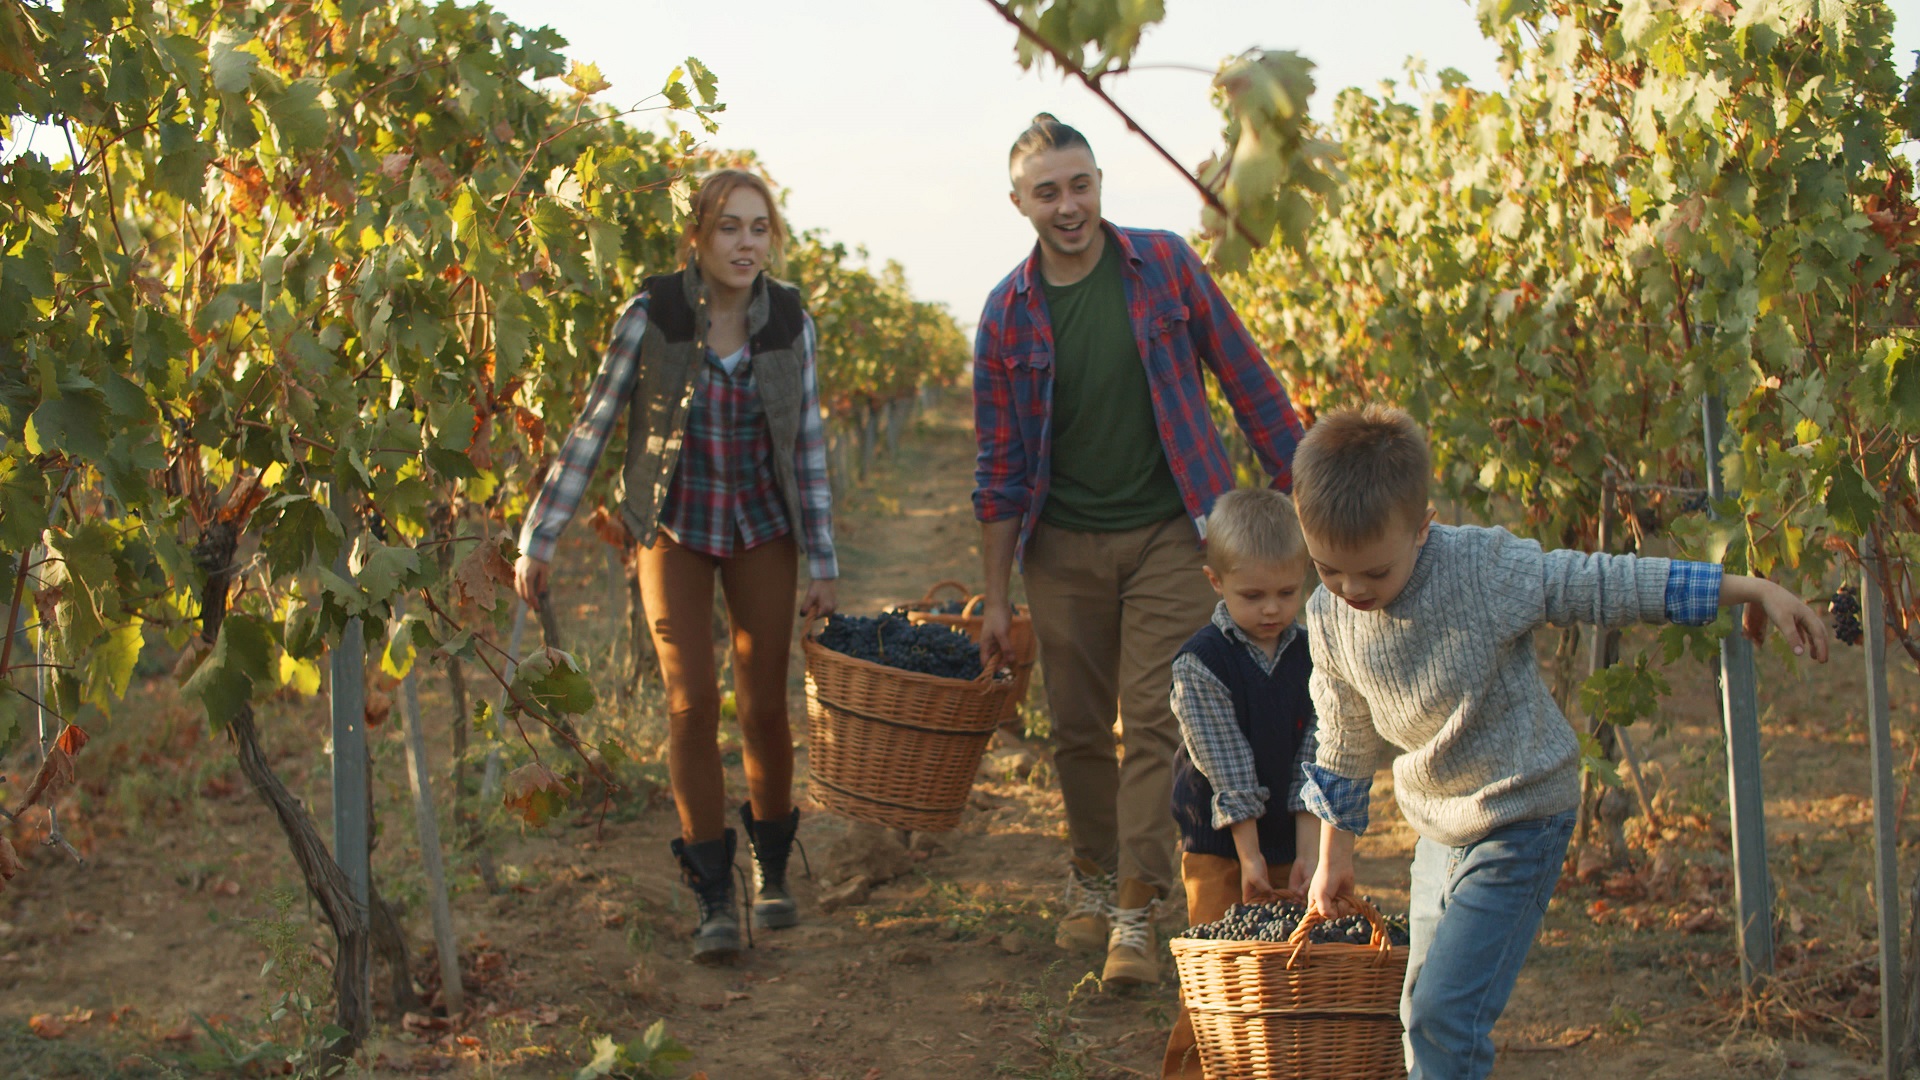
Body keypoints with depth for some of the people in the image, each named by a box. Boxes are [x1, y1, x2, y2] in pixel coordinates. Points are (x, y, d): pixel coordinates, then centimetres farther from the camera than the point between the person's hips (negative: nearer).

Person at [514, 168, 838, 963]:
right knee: (693, 701, -10)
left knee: (764, 705, 3)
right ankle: (714, 901, 1)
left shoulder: (789, 322, -7)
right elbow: (591, 427, -9)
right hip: (674, 531, -2)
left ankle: (771, 870, 28)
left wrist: (823, 565, 0)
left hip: (761, 530, 2)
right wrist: (538, 539, -10)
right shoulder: (652, 314, -14)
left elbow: (807, 445, 0)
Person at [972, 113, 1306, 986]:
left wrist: (1298, 482, 2)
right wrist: (996, 597, 2)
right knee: (1078, 727, 9)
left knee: (1152, 721, -7)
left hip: (1167, 533, -2)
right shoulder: (1008, 314, 0)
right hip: (1063, 546, 2)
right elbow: (1000, 466, 3)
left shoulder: (1163, 265, -2)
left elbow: (1244, 375, 4)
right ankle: (1092, 875, 30)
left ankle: (1136, 914, -4)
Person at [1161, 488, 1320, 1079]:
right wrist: (1249, 855, -14)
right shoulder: (1199, 665, -12)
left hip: (1291, 840, 4)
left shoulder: (1312, 657, 0)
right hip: (1219, 843, -4)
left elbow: (1313, 760, -2)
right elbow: (1227, 772, -14)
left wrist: (1309, 850, -8)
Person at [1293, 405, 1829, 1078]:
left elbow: (1607, 585, -13)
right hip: (1437, 826, 6)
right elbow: (1344, 746, 7)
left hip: (1519, 825, -6)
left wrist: (1753, 590, -11)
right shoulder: (1329, 620, -8)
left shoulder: (1487, 568, -23)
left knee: (1445, 1011, -14)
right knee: (1422, 1012, 15)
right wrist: (1334, 857, 16)